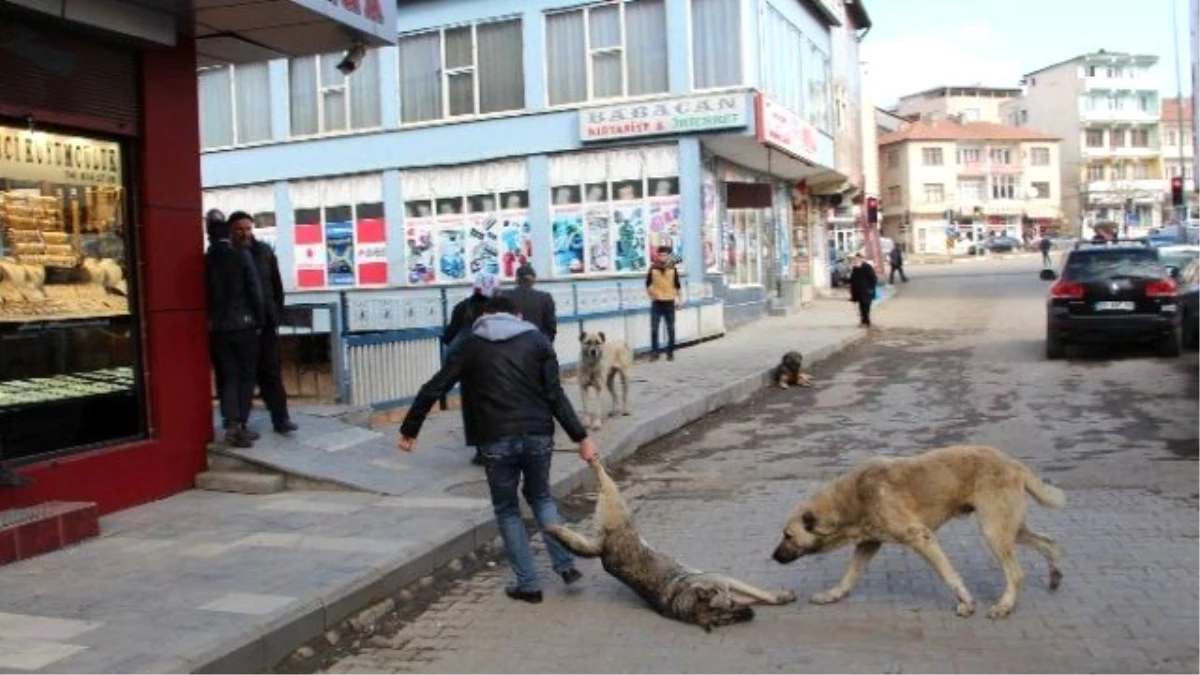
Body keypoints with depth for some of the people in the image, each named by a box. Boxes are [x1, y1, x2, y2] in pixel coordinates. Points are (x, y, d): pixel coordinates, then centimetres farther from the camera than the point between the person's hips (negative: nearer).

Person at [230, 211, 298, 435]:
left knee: (272, 371, 2)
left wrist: (277, 315, 2)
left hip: (264, 322, 1)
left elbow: (276, 285, 7)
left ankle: (281, 418, 3)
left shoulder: (264, 251, 5)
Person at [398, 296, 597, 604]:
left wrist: (409, 430, 16)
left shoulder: (471, 346, 11)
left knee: (507, 509, 16)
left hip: (497, 440, -1)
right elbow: (556, 395, 1)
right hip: (538, 435, 2)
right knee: (540, 496, 26)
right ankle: (565, 564, 14)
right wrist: (581, 437, 2)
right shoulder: (537, 339, 11)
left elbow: (433, 389, 7)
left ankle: (528, 584, 15)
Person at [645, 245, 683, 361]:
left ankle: (670, 353, 14)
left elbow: (677, 285, 6)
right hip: (656, 303, -1)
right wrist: (651, 295, -1)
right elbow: (648, 284, 9)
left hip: (669, 302, 1)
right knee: (654, 329, -4)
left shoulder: (673, 269, 1)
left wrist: (679, 299, 4)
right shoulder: (653, 269, -1)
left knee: (671, 329, 5)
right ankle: (654, 352, 5)